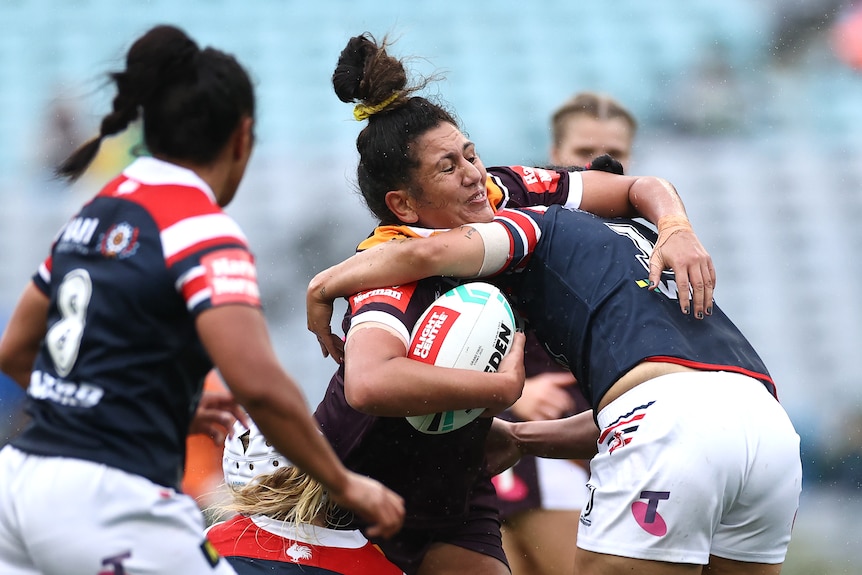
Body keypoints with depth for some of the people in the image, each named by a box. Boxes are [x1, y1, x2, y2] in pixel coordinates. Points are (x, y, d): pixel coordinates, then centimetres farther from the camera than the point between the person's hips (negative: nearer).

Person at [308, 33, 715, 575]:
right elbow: (368, 384, -53)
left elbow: (642, 189, -1)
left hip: (455, 489, 6)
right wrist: (503, 386, -43)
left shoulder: (502, 196, -12)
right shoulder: (394, 272, -31)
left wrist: (677, 233, -24)